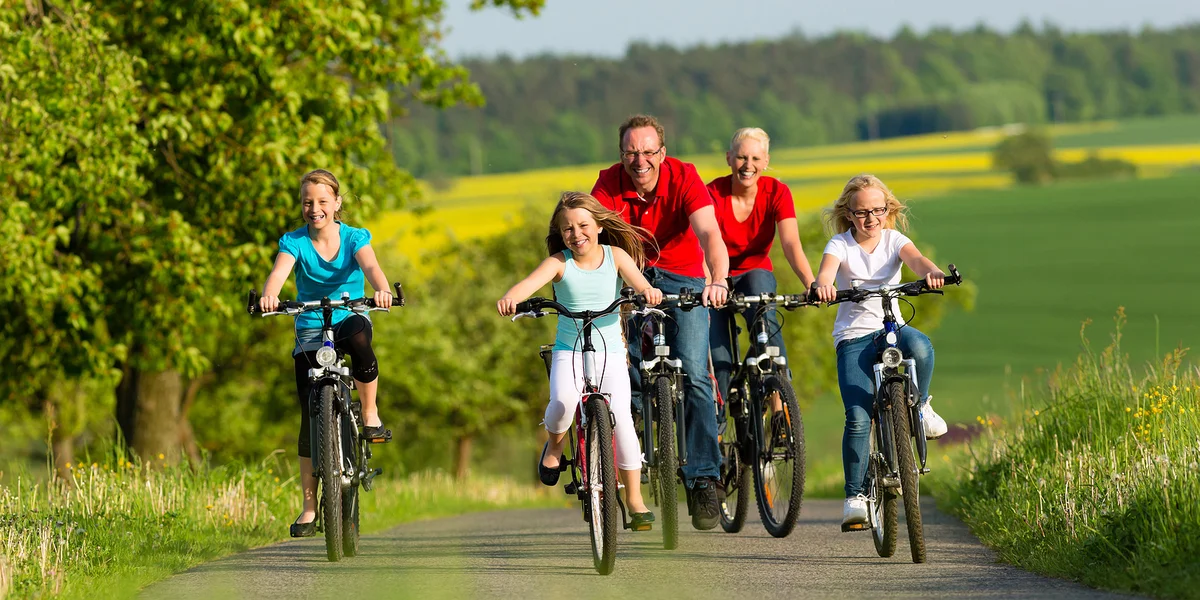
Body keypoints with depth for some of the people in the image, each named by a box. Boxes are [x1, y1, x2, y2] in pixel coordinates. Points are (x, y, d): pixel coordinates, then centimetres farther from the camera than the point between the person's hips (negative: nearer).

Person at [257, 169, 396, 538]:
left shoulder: (354, 238, -5)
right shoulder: (294, 242, -5)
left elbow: (370, 266, -25)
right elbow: (279, 272, -24)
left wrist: (381, 290, -48)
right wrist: (269, 296, -48)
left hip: (350, 317, -1)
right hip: (311, 327, 1)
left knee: (359, 341, -40)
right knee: (311, 415, -6)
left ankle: (370, 414, -17)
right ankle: (309, 506, 0)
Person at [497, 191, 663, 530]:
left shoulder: (615, 255, -1)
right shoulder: (560, 263, -6)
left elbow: (636, 279, -17)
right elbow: (532, 281, -24)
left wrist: (648, 291, -42)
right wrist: (510, 298, -46)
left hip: (611, 352, 1)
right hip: (569, 352, -1)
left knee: (621, 417, -14)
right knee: (563, 400, -30)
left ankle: (635, 499, -2)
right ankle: (555, 444, 6)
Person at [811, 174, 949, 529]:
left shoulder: (894, 240, 3)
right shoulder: (841, 245, -2)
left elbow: (915, 259, -18)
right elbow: (827, 269, -23)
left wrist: (931, 272, -43)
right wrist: (823, 286, -49)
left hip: (891, 326, 2)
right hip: (853, 336, -2)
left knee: (920, 347, -36)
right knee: (858, 418, -16)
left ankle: (919, 405, -6)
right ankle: (855, 496, -5)